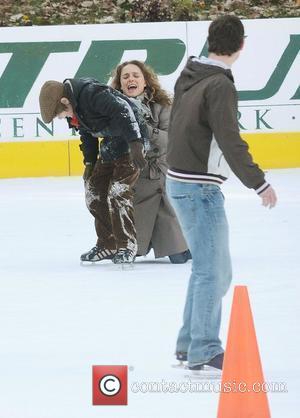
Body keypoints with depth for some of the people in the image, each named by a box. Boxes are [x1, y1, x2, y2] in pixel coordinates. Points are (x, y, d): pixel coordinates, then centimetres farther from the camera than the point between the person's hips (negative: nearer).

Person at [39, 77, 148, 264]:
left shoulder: (92, 93, -27)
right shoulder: (74, 109, 3)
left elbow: (123, 111, -32)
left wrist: (135, 143, -35)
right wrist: (90, 162, 16)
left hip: (132, 139, -10)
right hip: (110, 145, 10)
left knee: (118, 193, -16)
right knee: (94, 192, 8)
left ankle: (127, 246, -7)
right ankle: (108, 245, 17)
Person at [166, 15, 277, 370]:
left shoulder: (189, 77, 7)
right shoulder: (220, 85, -19)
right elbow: (230, 141, -22)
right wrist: (259, 183, -17)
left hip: (180, 181, 9)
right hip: (199, 188, -9)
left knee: (207, 266, 18)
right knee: (214, 270, -4)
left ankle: (189, 343, 23)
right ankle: (204, 350, -2)